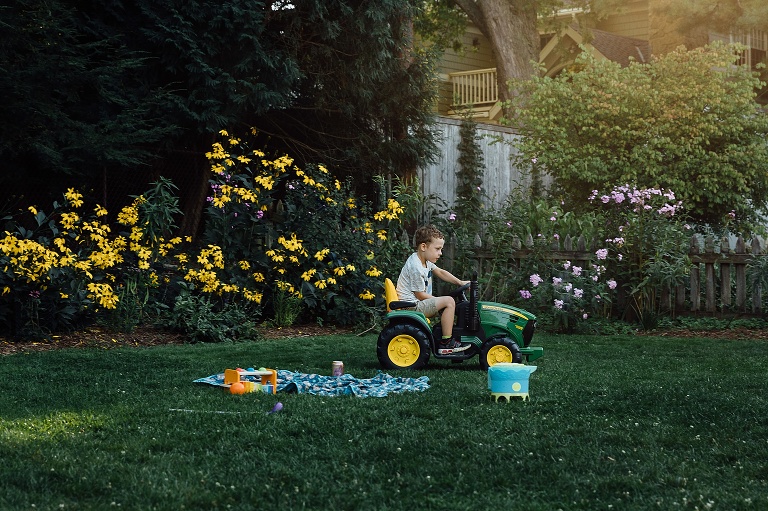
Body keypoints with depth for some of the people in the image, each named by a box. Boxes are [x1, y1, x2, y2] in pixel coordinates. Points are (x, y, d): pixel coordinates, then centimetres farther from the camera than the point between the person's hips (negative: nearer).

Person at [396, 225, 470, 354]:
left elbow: (440, 272, 23)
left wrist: (460, 282, 13)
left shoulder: (424, 260, 10)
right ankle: (446, 343, -13)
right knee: (448, 302, -16)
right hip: (411, 307, -11)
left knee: (446, 306, 20)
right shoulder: (416, 268, -22)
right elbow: (420, 295, -17)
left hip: (418, 304, 11)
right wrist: (440, 300, -5)